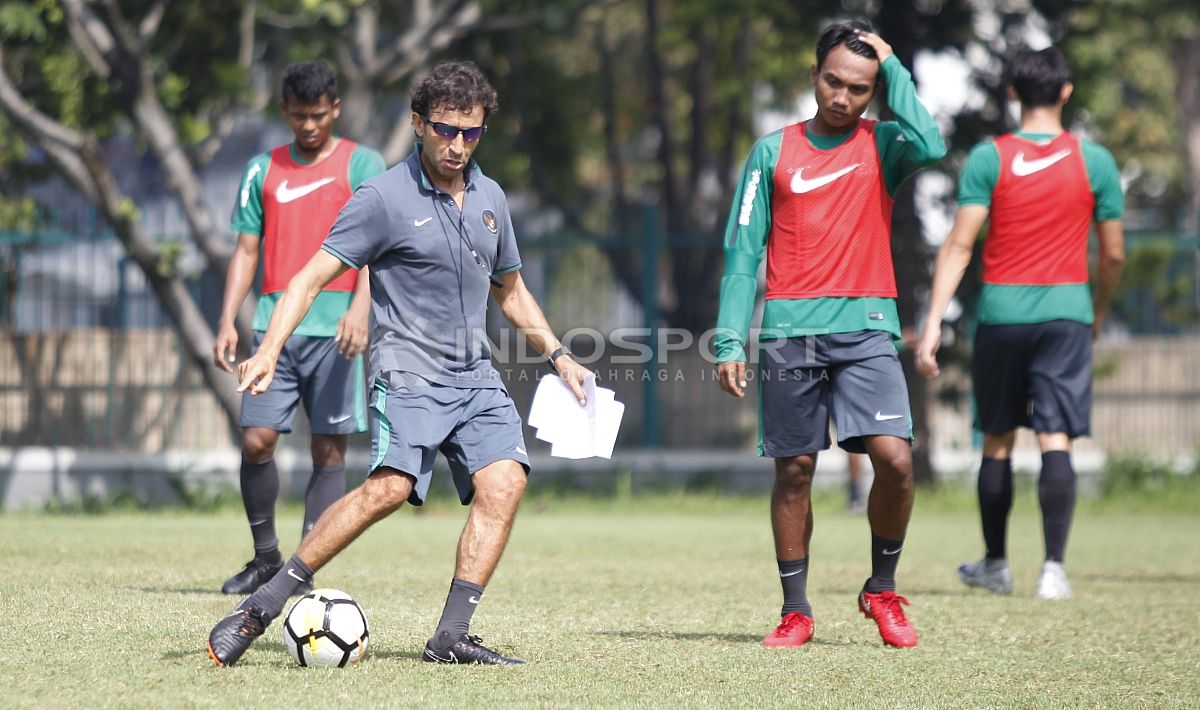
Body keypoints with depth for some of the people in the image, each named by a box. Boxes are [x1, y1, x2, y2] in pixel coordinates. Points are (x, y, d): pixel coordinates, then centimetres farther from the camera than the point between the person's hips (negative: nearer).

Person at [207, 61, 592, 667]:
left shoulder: (489, 198, 13)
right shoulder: (385, 198, -6)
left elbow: (510, 292, 29)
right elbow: (312, 277, -9)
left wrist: (557, 354, 21)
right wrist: (269, 351, -21)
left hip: (475, 378, 6)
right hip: (408, 373, -6)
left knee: (504, 482, -16)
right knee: (391, 486, -26)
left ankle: (450, 639, -14)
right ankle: (260, 607, -22)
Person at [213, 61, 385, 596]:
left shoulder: (362, 165, 4)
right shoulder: (263, 171, 14)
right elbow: (246, 251, 15)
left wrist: (360, 308, -20)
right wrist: (227, 321, 3)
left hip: (335, 328, -2)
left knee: (328, 450, -3)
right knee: (256, 439, -7)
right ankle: (265, 556, 10)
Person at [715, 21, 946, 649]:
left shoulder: (881, 145, 7)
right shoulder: (774, 151, 9)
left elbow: (930, 147, -17)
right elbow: (743, 250, 7)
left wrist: (892, 67, -7)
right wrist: (730, 342, -2)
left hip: (866, 329, -1)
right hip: (790, 332, 1)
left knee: (895, 458, -14)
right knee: (794, 472, 3)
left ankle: (882, 591, 6)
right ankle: (796, 611, 14)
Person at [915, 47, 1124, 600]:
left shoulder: (988, 158, -2)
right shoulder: (1094, 161, 2)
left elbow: (959, 245, -8)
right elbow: (1114, 254, 6)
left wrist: (933, 322, -9)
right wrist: (1098, 314, 23)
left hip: (1001, 311, 0)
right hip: (1067, 312, 0)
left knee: (997, 441, 12)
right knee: (1056, 440, -4)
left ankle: (995, 564, 23)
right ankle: (1053, 568, -15)